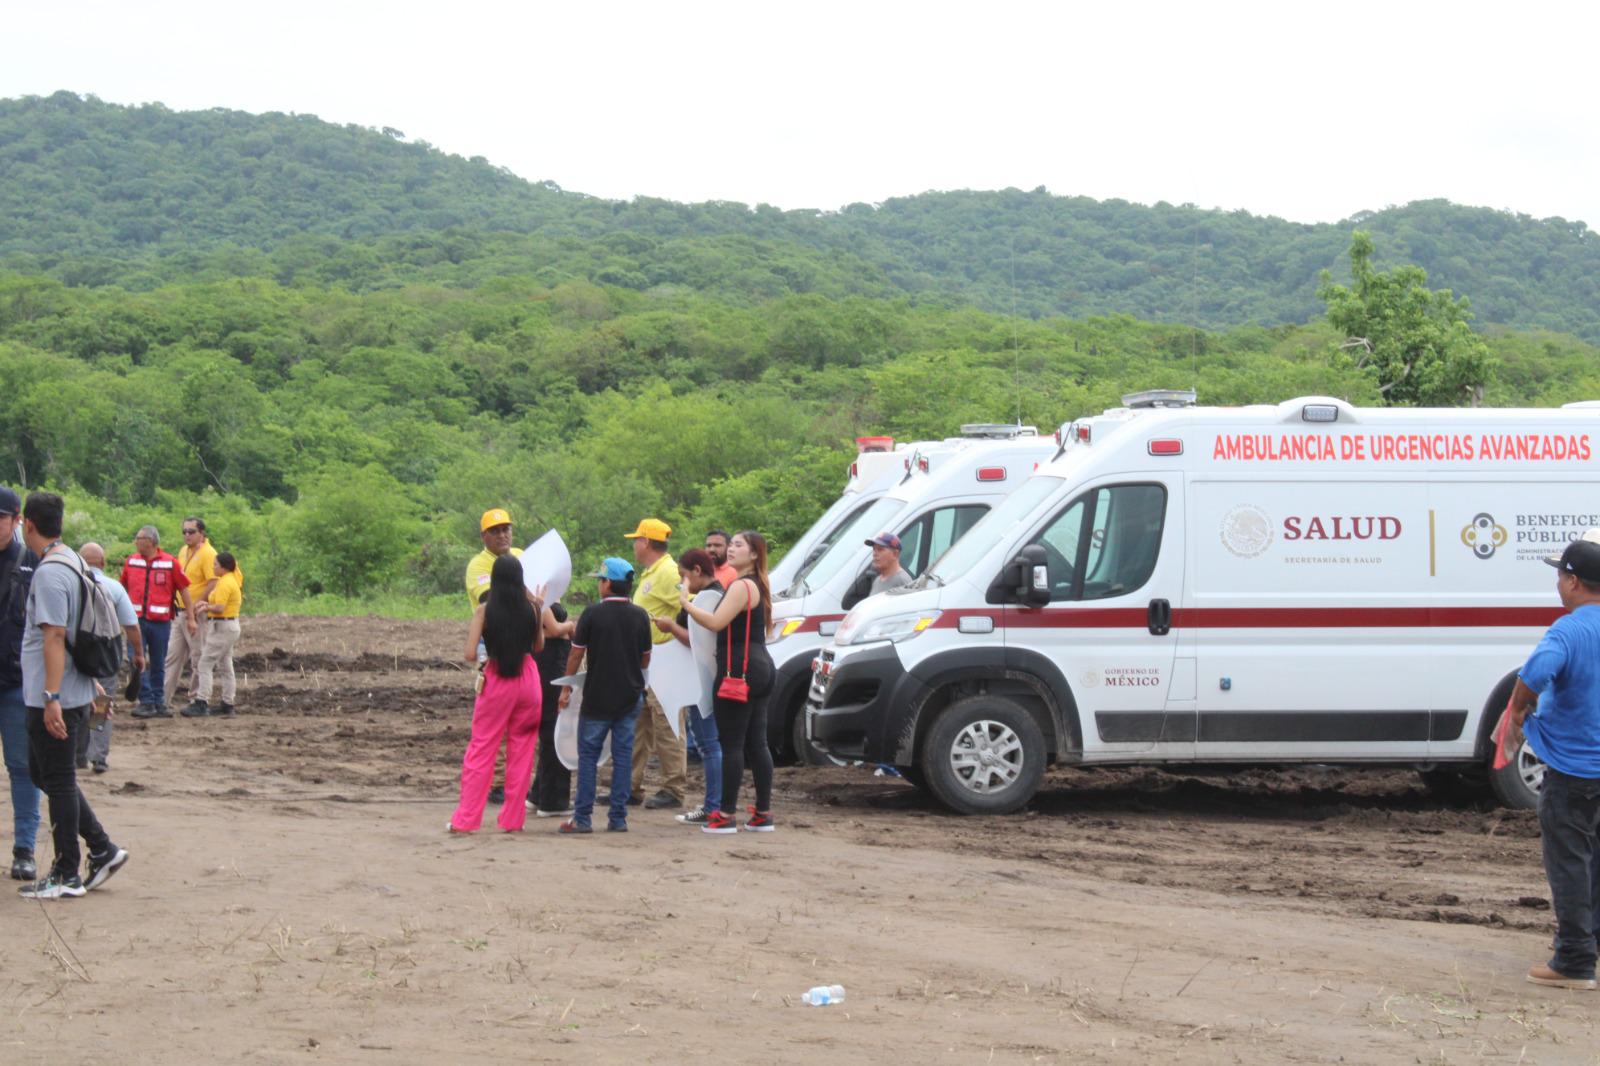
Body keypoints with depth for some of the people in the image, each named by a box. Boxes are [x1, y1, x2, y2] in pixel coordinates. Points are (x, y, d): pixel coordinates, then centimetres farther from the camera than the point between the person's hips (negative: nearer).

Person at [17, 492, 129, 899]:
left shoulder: (50, 573, -18)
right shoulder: (72, 562, 12)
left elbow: (54, 637, -22)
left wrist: (51, 697, -24)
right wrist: (93, 685, 26)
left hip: (53, 700, -9)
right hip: (75, 693, 9)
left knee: (58, 781, 0)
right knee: (44, 773, 18)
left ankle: (66, 876, 8)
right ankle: (102, 850, 18)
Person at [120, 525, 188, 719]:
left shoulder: (170, 563, -3)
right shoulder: (131, 561, 5)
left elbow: (184, 589, 2)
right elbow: (123, 587, 15)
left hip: (161, 622, -1)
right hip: (137, 620, 1)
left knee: (158, 665, 8)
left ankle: (159, 703, 16)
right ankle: (146, 701, -3)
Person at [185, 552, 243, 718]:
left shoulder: (224, 583, -16)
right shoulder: (232, 580, 15)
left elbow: (219, 608, -23)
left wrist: (207, 607, -6)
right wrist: (208, 605, 8)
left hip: (222, 627, -11)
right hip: (230, 625, 11)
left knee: (205, 664, -9)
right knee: (225, 667, 13)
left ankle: (201, 704, -12)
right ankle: (227, 706, 15)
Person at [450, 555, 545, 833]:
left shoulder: (485, 611, -9)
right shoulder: (533, 608, -3)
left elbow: (469, 655, -14)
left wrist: (480, 657, 9)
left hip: (496, 681, -1)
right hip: (527, 678, 2)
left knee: (480, 750, 7)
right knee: (522, 752, 11)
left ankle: (465, 820, 7)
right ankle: (513, 819, 15)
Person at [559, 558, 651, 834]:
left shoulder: (593, 614, -10)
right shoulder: (640, 616, 1)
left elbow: (576, 655, -5)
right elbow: (645, 660, 10)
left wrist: (566, 688, 6)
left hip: (597, 697, -3)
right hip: (630, 697, 3)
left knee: (588, 756, 4)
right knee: (623, 756, 7)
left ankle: (582, 818, 3)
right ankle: (618, 818, 6)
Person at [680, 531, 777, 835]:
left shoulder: (741, 586, -13)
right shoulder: (757, 586, 19)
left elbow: (716, 622, -23)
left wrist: (686, 604, -12)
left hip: (740, 670, -10)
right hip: (759, 667, 10)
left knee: (731, 744, -7)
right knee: (756, 743, 11)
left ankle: (726, 816, -7)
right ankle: (763, 813, 13)